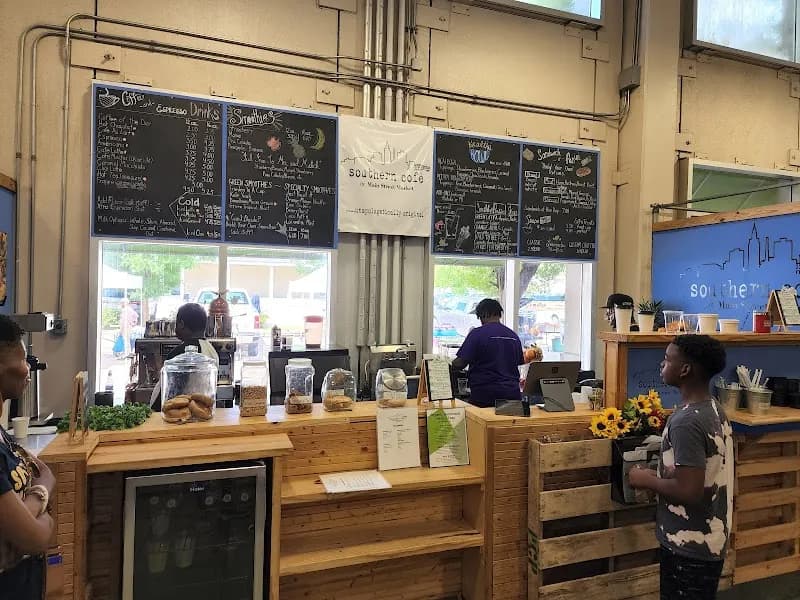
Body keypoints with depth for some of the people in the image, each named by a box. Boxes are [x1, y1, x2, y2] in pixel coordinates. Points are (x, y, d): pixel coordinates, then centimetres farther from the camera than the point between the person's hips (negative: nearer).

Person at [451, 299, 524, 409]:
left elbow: (460, 363, -12)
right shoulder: (514, 336, 7)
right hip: (512, 394, 5)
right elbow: (519, 363, 17)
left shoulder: (477, 333, -9)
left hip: (485, 395, -5)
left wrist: (450, 364, 9)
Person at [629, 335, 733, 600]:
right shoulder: (714, 409, 3)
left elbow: (689, 491, -29)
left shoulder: (686, 421, -27)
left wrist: (648, 480, -14)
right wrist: (662, 475, 7)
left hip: (690, 546, -9)